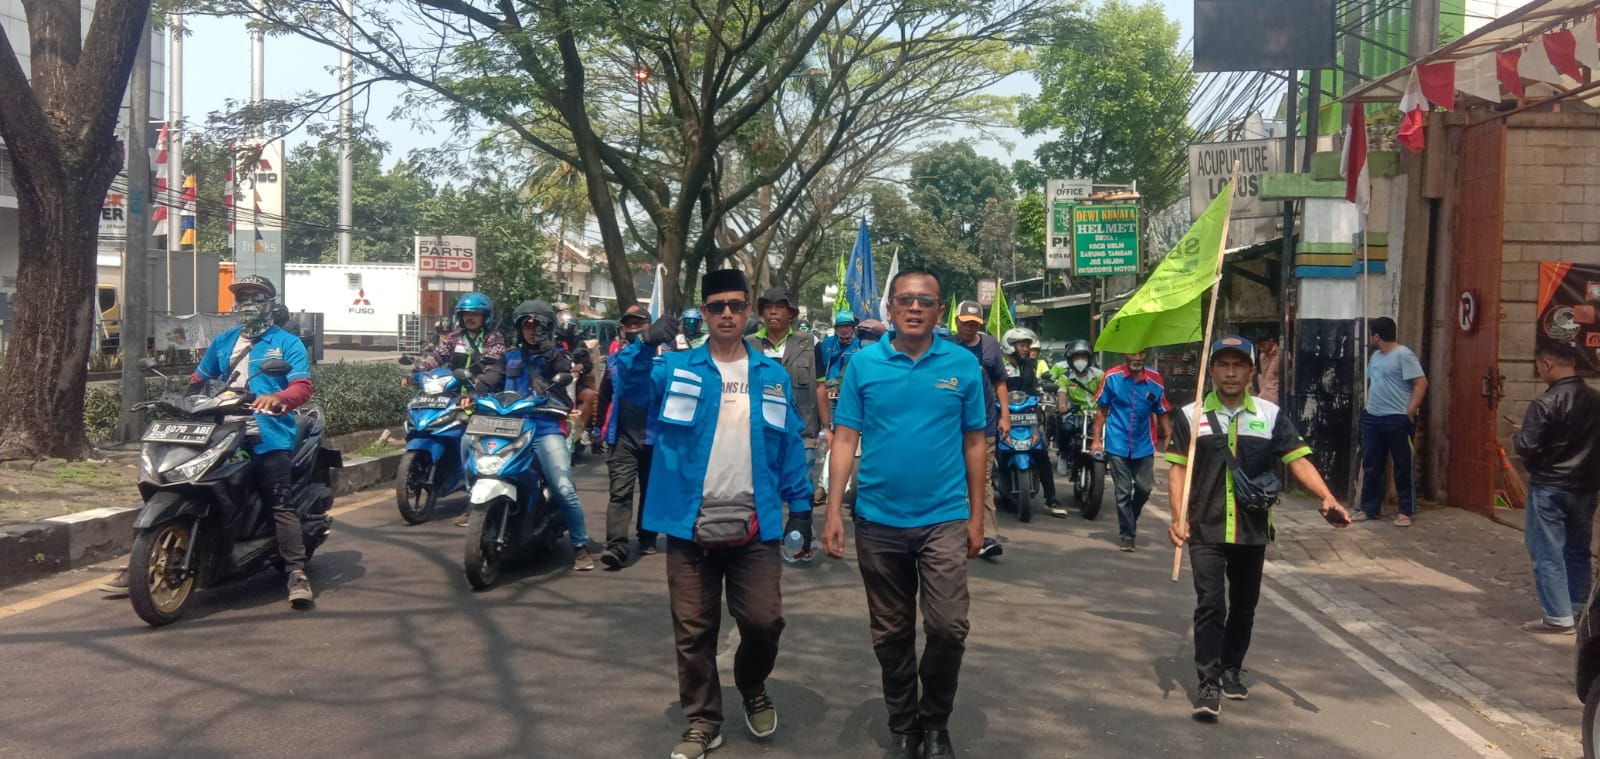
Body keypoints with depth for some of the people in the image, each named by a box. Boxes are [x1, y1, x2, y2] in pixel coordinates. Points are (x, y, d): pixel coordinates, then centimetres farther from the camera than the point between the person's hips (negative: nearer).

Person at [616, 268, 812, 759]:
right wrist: (646, 345, -32)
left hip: (754, 525, 1)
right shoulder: (676, 368, 3)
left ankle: (753, 689, 34)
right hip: (690, 524, 0)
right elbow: (629, 381, -13)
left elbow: (790, 446, 9)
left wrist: (801, 507, 5)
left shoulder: (773, 376, 8)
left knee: (764, 622, 3)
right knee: (694, 631, 7)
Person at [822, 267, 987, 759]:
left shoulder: (963, 365, -1)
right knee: (891, 635, 12)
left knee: (948, 627, -8)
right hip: (878, 521, 1)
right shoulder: (863, 363, -1)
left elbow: (974, 442, 4)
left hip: (944, 519, -1)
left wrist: (976, 516, 3)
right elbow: (845, 439, -2)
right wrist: (833, 512, -8)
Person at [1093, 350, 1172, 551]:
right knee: (1123, 492, 2)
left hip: (1143, 445, 2)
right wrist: (1097, 439, -2)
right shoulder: (1112, 377, -7)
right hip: (1117, 445, -2)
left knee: (1144, 488, 8)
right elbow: (1101, 409, 0)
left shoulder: (1155, 380, -4)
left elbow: (1162, 413, 3)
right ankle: (1126, 534, 15)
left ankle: (1130, 521, 35)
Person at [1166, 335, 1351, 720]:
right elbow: (1178, 469, 0)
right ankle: (1209, 683, -4)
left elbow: (1298, 459, -5)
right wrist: (1179, 516, -12)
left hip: (1252, 531, 2)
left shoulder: (1272, 415, 2)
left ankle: (1231, 670, 32)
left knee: (1243, 606, 14)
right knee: (1210, 604, -8)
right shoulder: (1191, 416, 1)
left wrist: (1326, 497, -22)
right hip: (1206, 531, -2)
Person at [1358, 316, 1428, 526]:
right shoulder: (1376, 356, 15)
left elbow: (1421, 383, -16)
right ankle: (1369, 509, 17)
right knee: (1371, 465, 10)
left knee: (1403, 467, 1)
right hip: (1372, 418, 8)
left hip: (1397, 419, -8)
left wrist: (1410, 413, -20)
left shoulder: (1403, 355, -12)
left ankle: (1407, 512, 8)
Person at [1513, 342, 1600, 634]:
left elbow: (1525, 448, -18)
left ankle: (1558, 617, 3)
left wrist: (1519, 435, 1)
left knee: (1548, 553, 1)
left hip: (1549, 488, -6)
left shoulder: (1545, 403, -19)